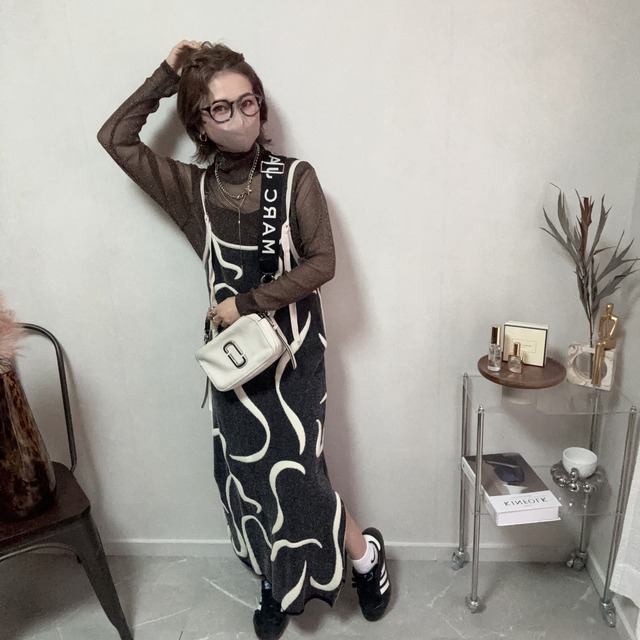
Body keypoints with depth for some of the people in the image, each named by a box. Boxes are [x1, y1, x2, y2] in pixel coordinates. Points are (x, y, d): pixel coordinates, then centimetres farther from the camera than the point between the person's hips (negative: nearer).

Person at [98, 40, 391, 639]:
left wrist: (249, 301, -13)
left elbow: (322, 262, -11)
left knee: (291, 473, -2)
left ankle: (365, 555, 27)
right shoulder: (191, 187, 4)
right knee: (245, 472, 11)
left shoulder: (296, 178, -5)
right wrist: (167, 74, -2)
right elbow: (115, 138, 1)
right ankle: (278, 583, 36)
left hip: (293, 350, -3)